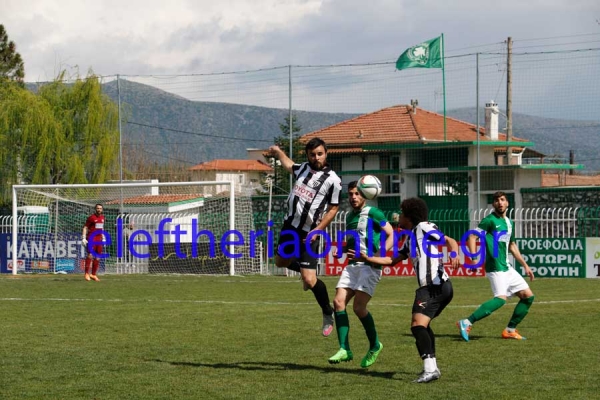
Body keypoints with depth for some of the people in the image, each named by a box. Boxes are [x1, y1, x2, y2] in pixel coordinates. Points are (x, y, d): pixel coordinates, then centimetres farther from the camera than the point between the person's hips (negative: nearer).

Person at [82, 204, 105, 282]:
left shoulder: (102, 217, 14)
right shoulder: (91, 217, -5)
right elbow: (85, 227, -6)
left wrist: (103, 237, 24)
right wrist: (83, 238, -15)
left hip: (99, 240, 7)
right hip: (91, 239, -7)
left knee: (97, 257, 6)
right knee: (90, 255, -18)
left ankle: (94, 275, 13)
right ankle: (87, 274, -15)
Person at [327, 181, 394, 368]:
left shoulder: (372, 213, -5)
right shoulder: (349, 216, 19)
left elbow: (391, 234, -7)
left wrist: (381, 255, -19)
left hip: (369, 265, -8)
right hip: (353, 264, 8)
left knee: (359, 306, -15)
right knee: (338, 302, -6)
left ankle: (375, 346, 6)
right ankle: (345, 350, -4)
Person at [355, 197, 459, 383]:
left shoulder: (425, 228, -2)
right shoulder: (410, 238, 24)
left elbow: (450, 240, -12)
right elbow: (392, 260, 29)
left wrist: (454, 254, -33)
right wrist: (366, 258, 26)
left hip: (435, 286, -11)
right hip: (429, 287, 11)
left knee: (418, 325, -22)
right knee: (422, 325, 25)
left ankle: (430, 369, -31)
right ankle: (432, 367, 31)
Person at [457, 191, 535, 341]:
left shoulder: (509, 222, 17)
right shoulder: (490, 220, -8)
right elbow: (472, 237, -14)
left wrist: (525, 265, 26)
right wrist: (475, 258, -26)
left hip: (507, 267, 9)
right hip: (496, 267, -9)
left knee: (528, 295, 7)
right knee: (501, 298, -24)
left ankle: (510, 330, 13)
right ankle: (467, 323, -26)